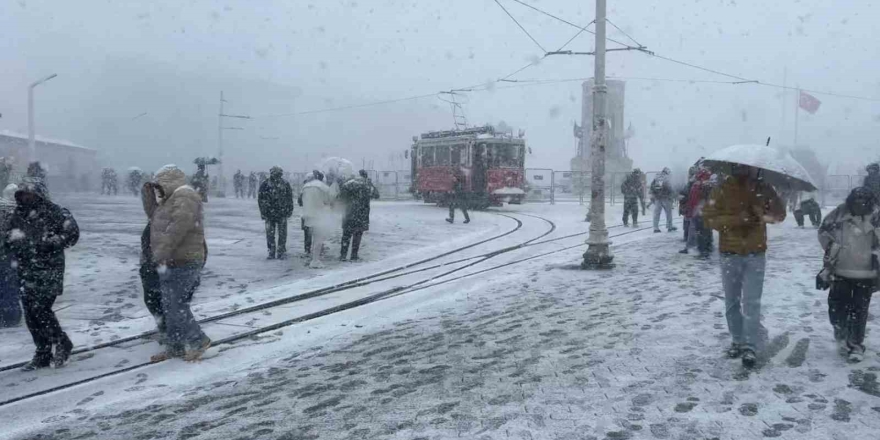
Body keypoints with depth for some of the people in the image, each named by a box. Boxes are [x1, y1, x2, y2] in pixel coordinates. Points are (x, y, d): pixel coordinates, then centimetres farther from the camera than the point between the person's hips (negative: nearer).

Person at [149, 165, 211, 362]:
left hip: (182, 264, -10)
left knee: (174, 306, -8)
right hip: (172, 263, 10)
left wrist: (160, 255, -28)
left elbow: (178, 228, -27)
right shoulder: (172, 199, 19)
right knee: (169, 306, 12)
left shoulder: (184, 196, -15)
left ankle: (199, 341, 5)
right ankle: (175, 347, 20)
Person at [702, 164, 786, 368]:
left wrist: (771, 194, -18)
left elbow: (779, 215, 2)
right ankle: (737, 341, 23)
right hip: (730, 255, 0)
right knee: (732, 302, 9)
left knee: (751, 302, -5)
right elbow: (710, 218, -10)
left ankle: (750, 346, -1)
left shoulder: (761, 188, 1)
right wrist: (739, 218, -22)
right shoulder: (723, 190, -5)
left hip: (755, 255, 0)